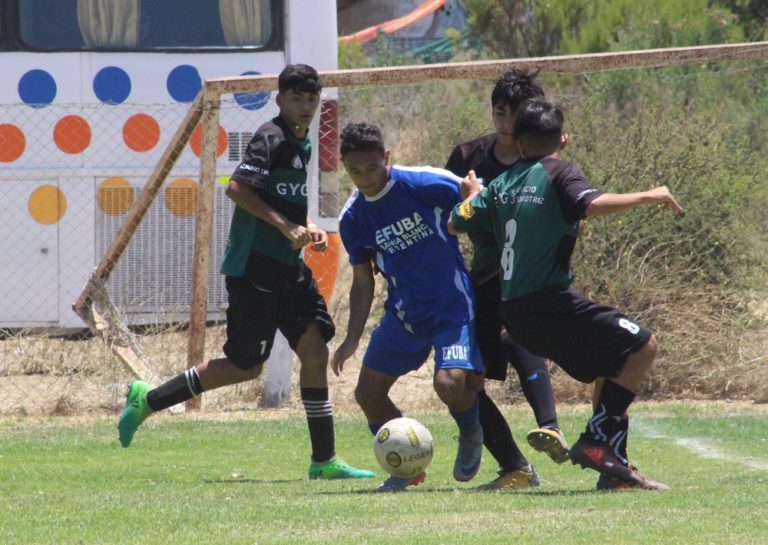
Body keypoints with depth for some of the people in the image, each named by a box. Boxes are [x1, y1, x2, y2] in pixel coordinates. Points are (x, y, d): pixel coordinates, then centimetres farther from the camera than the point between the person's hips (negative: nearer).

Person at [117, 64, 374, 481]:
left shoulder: (301, 144, 15)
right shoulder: (271, 139, -13)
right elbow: (237, 187, -24)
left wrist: (307, 228, 10)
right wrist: (286, 226, -23)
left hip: (289, 268, 9)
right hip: (254, 269, -9)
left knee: (315, 349, -2)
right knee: (245, 366, -4)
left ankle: (324, 461, 0)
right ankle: (149, 399, 10)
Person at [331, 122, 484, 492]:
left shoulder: (427, 184, -16)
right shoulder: (353, 219, -1)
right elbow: (363, 281, 9)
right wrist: (352, 339, 2)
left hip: (452, 305, -5)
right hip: (403, 314, 5)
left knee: (450, 382, -25)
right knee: (368, 393, -1)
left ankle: (471, 437, 10)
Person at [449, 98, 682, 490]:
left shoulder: (502, 184, 14)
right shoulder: (559, 174, -4)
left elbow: (455, 223, 20)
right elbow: (593, 205, -22)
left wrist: (473, 193, 40)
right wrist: (647, 196, -11)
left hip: (513, 311, 8)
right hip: (550, 302, -8)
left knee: (615, 363, 20)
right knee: (641, 346, -6)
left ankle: (611, 463, 12)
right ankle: (596, 441, -16)